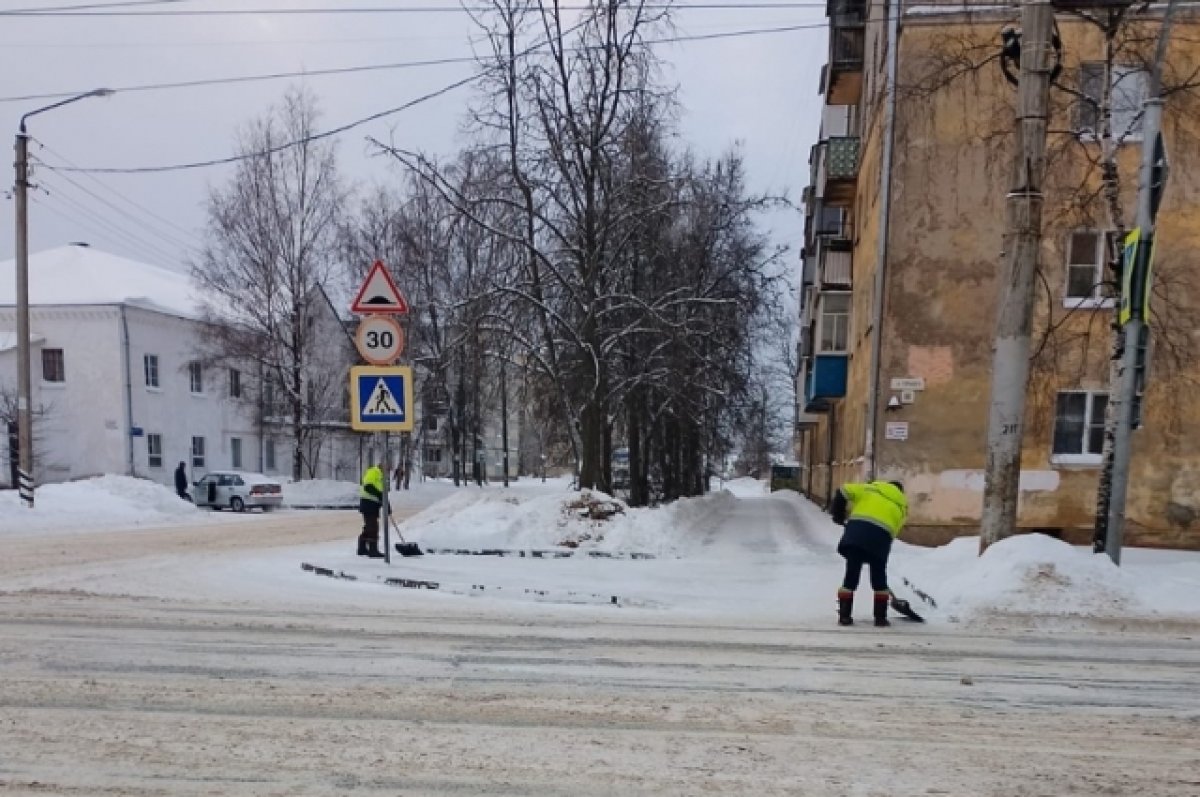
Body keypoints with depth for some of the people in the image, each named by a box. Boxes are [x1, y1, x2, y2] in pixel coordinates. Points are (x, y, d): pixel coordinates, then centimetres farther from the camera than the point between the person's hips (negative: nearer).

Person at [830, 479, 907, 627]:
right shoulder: (901, 505, 26)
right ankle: (880, 617, 19)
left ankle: (844, 616, 8)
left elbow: (844, 491, 14)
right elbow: (894, 530, 20)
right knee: (879, 579, 16)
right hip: (880, 536, 0)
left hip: (856, 530, 0)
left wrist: (838, 514, 24)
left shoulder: (871, 488, 24)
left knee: (851, 576, 7)